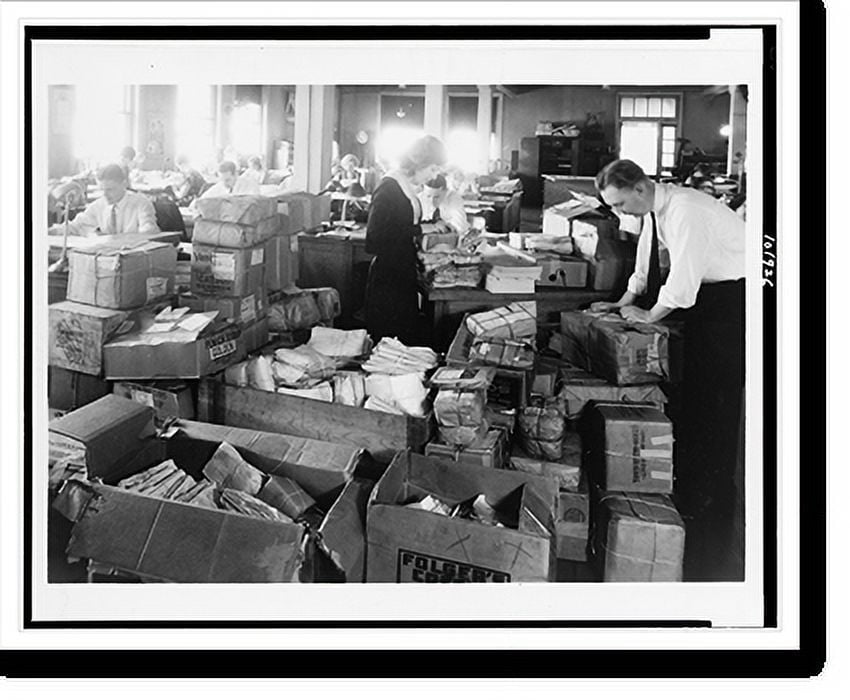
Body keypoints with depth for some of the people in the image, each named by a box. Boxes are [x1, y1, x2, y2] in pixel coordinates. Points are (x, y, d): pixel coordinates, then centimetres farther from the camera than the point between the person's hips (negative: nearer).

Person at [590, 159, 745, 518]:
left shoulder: (685, 209, -27)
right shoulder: (654, 210, 1)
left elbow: (683, 277, -27)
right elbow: (646, 262, 11)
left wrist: (650, 315, -16)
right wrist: (624, 303, 5)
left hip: (735, 294, -9)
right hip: (705, 290, 9)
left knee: (718, 391, -5)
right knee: (693, 382, 13)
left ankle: (714, 489, 6)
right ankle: (687, 472, 25)